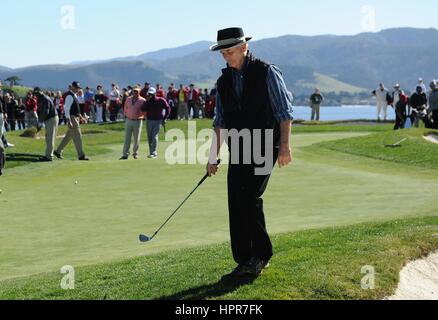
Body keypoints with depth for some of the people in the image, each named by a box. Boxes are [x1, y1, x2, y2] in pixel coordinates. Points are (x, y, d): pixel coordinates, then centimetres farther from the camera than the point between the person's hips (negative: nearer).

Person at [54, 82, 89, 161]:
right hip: (72, 118, -10)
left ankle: (58, 152, 23)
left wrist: (80, 117, 21)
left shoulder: (74, 95, 15)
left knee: (68, 136, 15)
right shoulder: (70, 96, -15)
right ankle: (81, 155, -3)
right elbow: (66, 109, -21)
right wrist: (69, 121, -26)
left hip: (76, 118, 10)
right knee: (77, 137, -7)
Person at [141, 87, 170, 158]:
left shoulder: (161, 100, -5)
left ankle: (153, 153, -13)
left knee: (154, 137, -14)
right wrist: (148, 101, -21)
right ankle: (154, 152, 20)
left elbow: (168, 108, 2)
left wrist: (164, 118, -2)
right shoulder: (148, 101, 2)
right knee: (150, 138, 8)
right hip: (149, 121, 4)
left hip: (158, 121, -4)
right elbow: (143, 109, -12)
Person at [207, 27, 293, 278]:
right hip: (238, 151, 6)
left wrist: (285, 146, -16)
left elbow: (285, 112, -7)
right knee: (236, 204, 1)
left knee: (250, 198, -15)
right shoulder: (224, 81, 11)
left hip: (265, 147, -6)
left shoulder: (267, 73, -5)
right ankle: (245, 262, 10)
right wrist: (214, 156, 13)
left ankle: (262, 254, 2)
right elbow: (220, 121, 15)